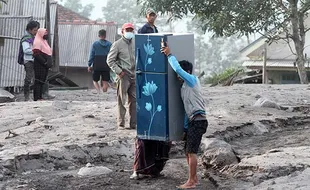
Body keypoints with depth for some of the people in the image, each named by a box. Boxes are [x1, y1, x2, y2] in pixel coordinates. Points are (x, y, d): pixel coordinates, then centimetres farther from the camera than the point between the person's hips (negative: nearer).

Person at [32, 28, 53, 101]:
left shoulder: (44, 42, 20)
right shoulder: (38, 42, -10)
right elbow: (37, 55, -20)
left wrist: (49, 63, 11)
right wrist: (45, 62, -20)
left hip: (45, 66, 10)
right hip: (40, 66, -10)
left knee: (42, 81, 10)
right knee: (39, 81, -10)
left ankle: (40, 97, 14)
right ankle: (36, 98, -10)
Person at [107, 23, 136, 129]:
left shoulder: (135, 43, 13)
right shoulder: (117, 44, -3)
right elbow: (110, 60, -4)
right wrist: (118, 71, -11)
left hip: (134, 75, 5)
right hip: (123, 76, -5)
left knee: (134, 100, 6)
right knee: (122, 101, -1)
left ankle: (133, 124, 12)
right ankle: (121, 124, 4)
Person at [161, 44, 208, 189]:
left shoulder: (192, 80, -5)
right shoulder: (184, 87, 19)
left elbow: (178, 68, -19)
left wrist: (169, 55, -8)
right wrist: (185, 127, 18)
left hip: (198, 121, -9)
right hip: (192, 121, 9)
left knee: (191, 152, -8)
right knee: (188, 152, 12)